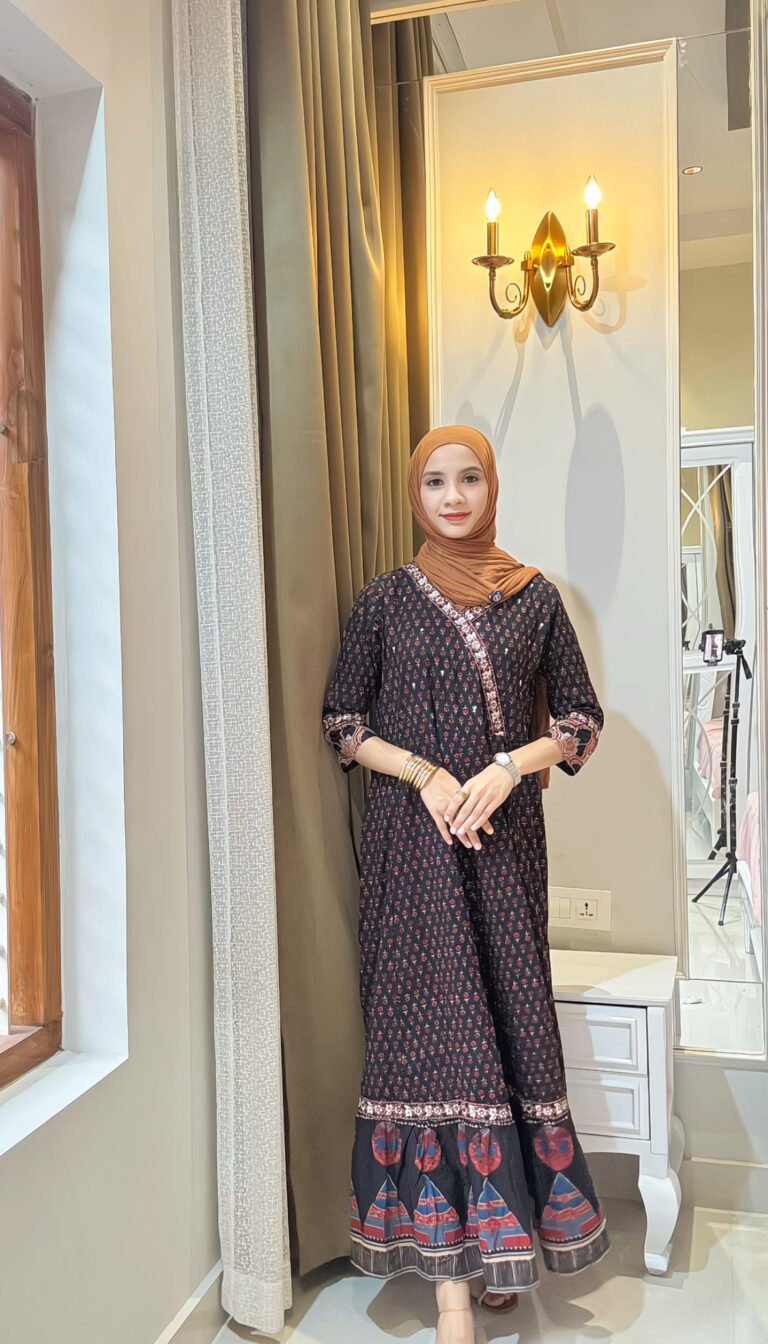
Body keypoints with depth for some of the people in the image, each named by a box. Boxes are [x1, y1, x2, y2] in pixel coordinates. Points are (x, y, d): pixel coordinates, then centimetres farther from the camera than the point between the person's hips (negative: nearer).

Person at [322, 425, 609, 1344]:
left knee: (508, 1017, 6)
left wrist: (508, 767, -10)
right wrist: (425, 772, -11)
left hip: (506, 837, 2)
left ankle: (497, 1242, 24)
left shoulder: (535, 598, 6)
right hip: (412, 842, -1)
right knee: (434, 1024, -3)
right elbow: (342, 723, 4)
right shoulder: (385, 599, 4)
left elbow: (579, 720, 7)